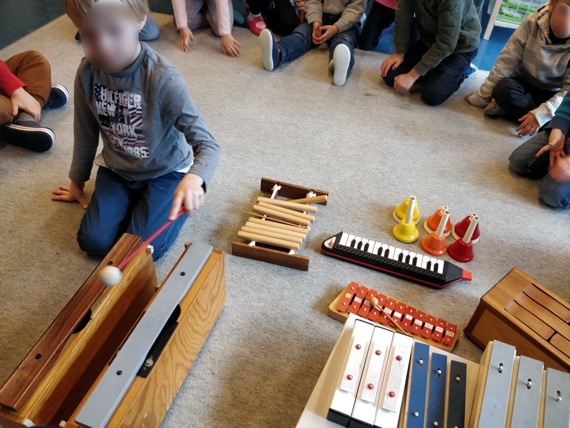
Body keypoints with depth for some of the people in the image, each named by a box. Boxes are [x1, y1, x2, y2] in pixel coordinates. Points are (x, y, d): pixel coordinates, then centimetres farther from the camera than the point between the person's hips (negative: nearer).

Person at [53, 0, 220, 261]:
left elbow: (208, 145, -31)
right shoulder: (88, 72, -14)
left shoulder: (162, 78, -28)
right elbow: (86, 133, 2)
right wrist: (77, 182, 14)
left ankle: (182, 197, 11)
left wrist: (193, 179, -53)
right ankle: (135, 197, 19)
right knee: (94, 242, -8)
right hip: (116, 171, 4)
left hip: (166, 171, -4)